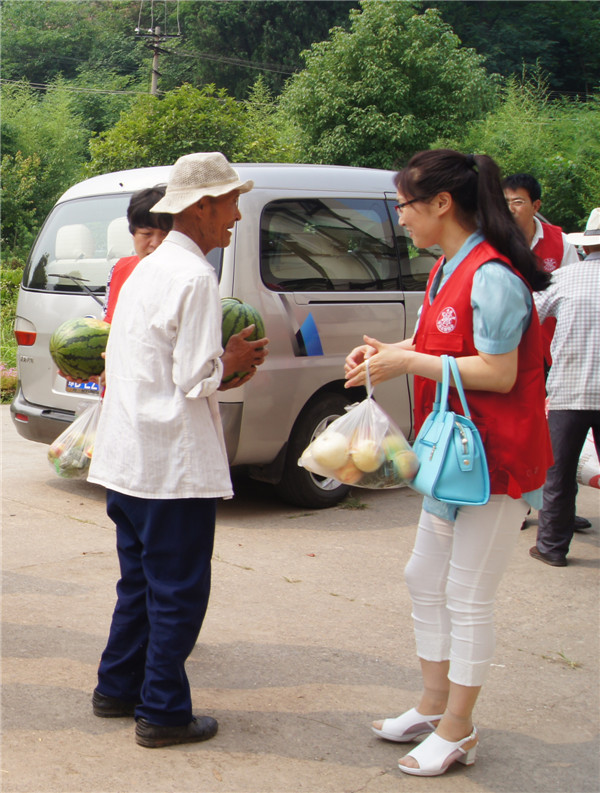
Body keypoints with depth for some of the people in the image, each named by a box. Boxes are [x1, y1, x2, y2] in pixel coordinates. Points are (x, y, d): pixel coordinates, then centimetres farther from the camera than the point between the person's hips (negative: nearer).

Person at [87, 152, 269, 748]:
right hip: (173, 464, -9)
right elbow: (194, 380, -19)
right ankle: (162, 712, 12)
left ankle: (118, 689, 30)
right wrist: (230, 363, 0)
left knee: (140, 581, 20)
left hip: (128, 458, 9)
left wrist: (222, 368, 13)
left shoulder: (147, 269, 14)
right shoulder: (195, 276, -16)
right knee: (179, 591, 2)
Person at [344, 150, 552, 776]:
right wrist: (388, 352, 1)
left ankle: (457, 732, 15)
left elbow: (498, 374, -24)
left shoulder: (492, 276, -21)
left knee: (468, 596, 0)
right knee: (425, 579, 17)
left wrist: (408, 363, -20)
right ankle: (433, 708, 32)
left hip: (495, 458, -10)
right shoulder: (447, 270, 9)